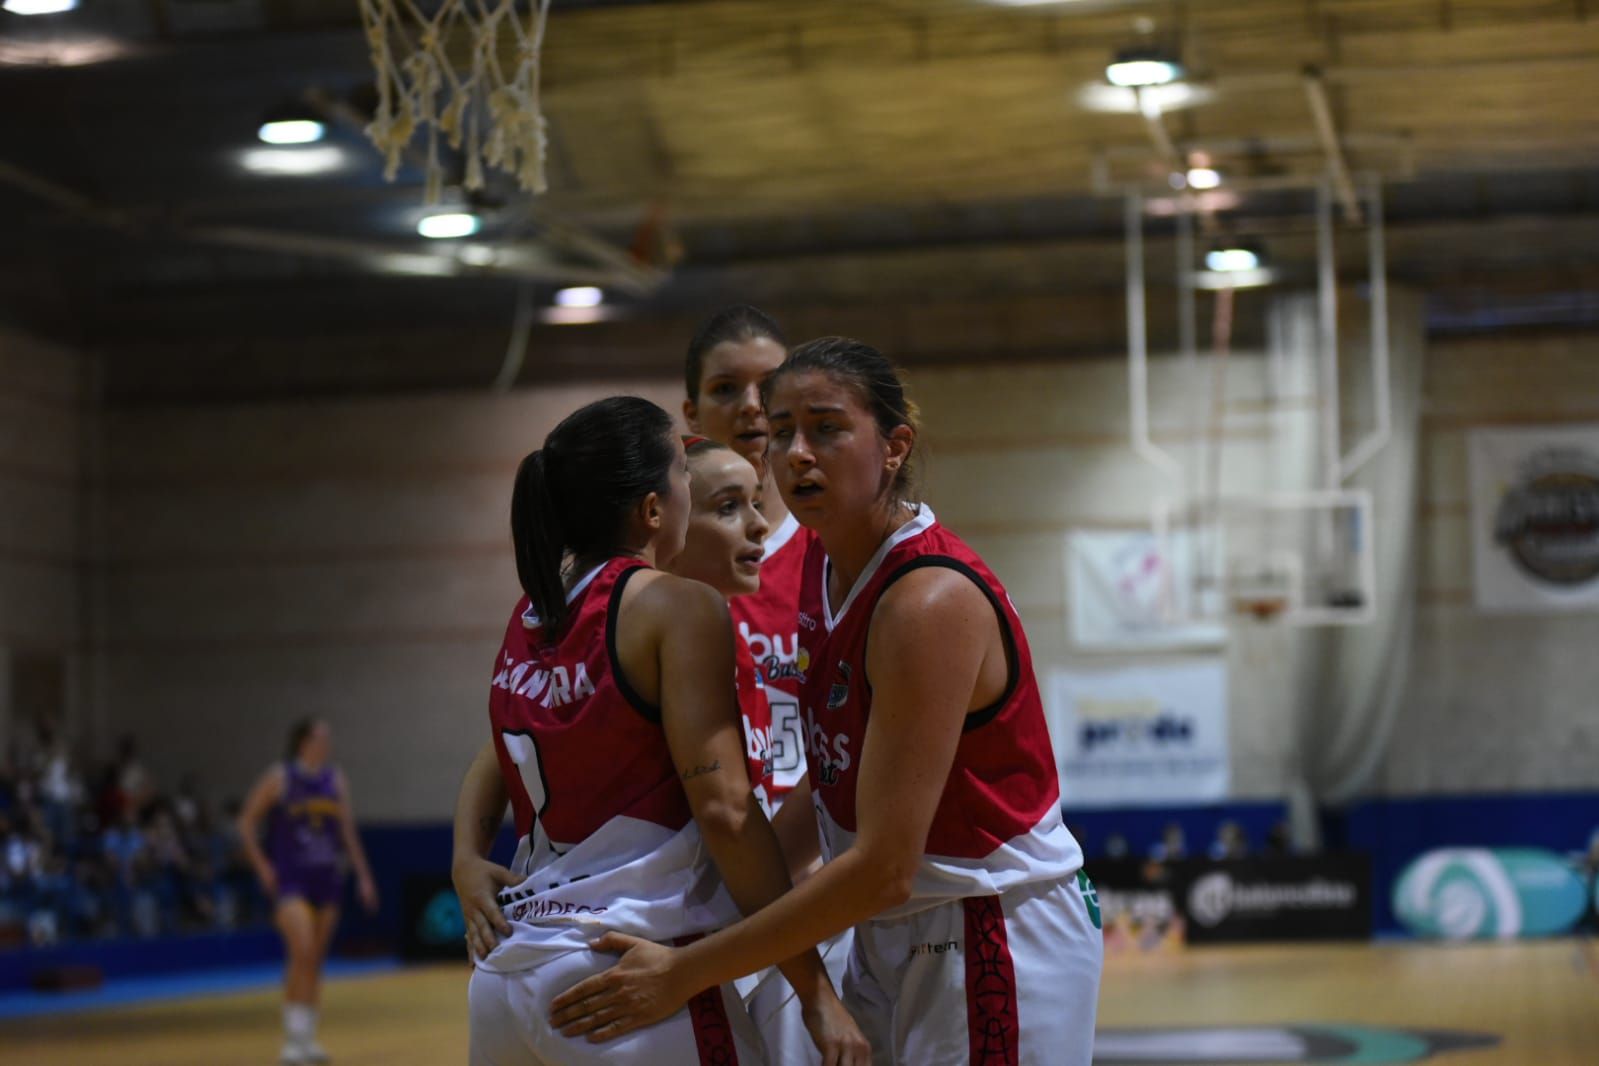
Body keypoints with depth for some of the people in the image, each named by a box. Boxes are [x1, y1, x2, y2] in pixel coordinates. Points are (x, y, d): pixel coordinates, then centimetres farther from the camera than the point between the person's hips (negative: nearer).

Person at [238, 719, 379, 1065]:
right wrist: (262, 867, -10)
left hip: (326, 880, 5)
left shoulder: (336, 780, 8)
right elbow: (246, 823, -2)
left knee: (315, 961, 9)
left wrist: (362, 874, 11)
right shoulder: (279, 777, -6)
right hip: (290, 880, -5)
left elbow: (347, 829, 14)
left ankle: (307, 1037, 19)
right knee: (302, 952, -19)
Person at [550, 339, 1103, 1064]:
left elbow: (883, 868, -25)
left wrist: (685, 972, -23)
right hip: (893, 940, 8)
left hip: (996, 943, -8)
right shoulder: (824, 566, 1)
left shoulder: (931, 601, -24)